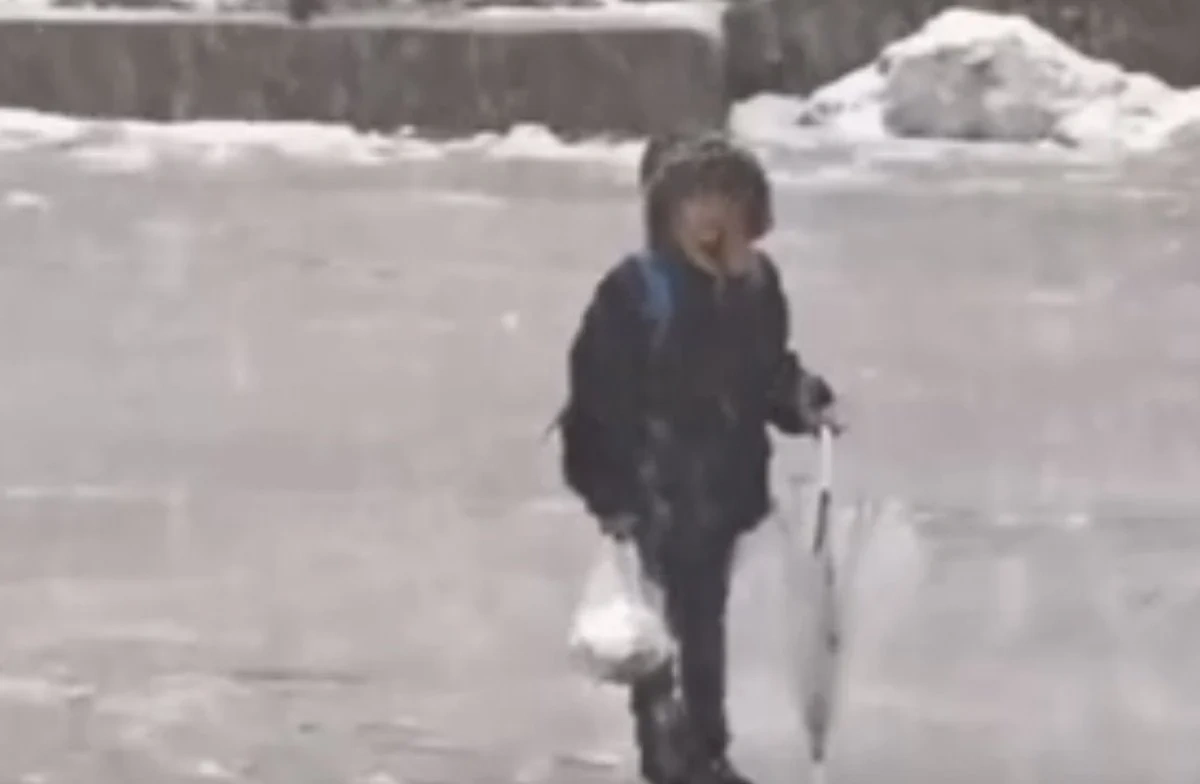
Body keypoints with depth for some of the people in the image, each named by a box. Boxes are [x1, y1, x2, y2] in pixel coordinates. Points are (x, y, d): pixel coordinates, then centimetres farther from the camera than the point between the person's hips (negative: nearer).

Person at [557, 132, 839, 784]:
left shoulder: (755, 284, 1)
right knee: (656, 632, -3)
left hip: (722, 489, 7)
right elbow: (599, 395, -17)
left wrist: (804, 403, -5)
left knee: (705, 625, 21)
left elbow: (767, 370, 15)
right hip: (653, 494, -7)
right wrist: (611, 495, -18)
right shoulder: (634, 288, -18)